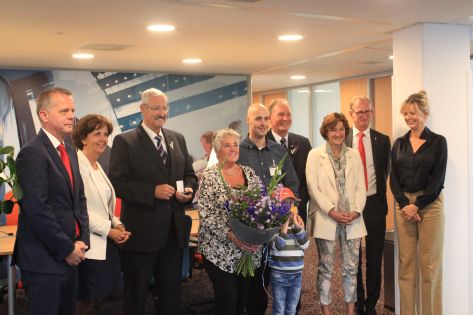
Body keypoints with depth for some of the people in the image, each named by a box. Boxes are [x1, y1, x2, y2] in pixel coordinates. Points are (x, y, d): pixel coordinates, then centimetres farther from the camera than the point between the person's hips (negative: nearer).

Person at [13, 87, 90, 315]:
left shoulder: (69, 152, 13)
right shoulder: (33, 153, -15)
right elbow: (36, 210, -21)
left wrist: (82, 241, 3)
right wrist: (67, 248, -14)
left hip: (70, 256, 8)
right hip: (44, 259, -8)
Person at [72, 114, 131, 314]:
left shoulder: (97, 167, 17)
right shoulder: (77, 164, -13)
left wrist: (117, 224, 4)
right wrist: (109, 230, -15)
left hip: (106, 242, 9)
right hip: (90, 245, -9)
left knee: (97, 298, 12)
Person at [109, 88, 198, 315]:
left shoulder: (178, 139, 10)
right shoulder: (124, 142, -7)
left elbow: (190, 175, 16)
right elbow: (117, 183, -15)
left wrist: (189, 189, -6)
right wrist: (153, 191, -23)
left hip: (174, 230, 5)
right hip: (142, 231, -5)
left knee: (172, 292, 17)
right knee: (136, 295, 10)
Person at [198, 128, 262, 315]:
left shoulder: (249, 173, 7)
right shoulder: (210, 176, -7)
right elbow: (205, 215, -13)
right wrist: (230, 234, -23)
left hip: (249, 249, 5)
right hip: (220, 250, -4)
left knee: (243, 299, 12)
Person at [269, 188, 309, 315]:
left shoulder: (298, 222, 4)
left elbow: (305, 245, -5)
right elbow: (277, 246, -19)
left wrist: (297, 226, -14)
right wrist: (284, 227, -25)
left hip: (297, 274, 4)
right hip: (279, 274, -4)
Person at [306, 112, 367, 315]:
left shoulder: (354, 155, 10)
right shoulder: (315, 155, 1)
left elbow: (361, 187, 7)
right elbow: (313, 188, -6)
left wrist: (356, 211, -9)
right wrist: (332, 211, -14)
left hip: (352, 220, 3)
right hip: (325, 220, -2)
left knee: (351, 267, 6)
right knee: (326, 268, 6)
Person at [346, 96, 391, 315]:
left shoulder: (382, 140, 3)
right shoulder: (342, 139, -1)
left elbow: (385, 172, 6)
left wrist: (378, 192, -1)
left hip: (374, 204, 1)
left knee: (375, 257, 7)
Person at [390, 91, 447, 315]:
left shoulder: (438, 142, -2)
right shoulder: (399, 143, 9)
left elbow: (437, 180, -7)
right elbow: (394, 178, 4)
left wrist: (417, 205, -13)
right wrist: (404, 204, -10)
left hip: (429, 205, -3)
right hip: (403, 205, 4)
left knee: (430, 263, 1)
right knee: (406, 263, 6)